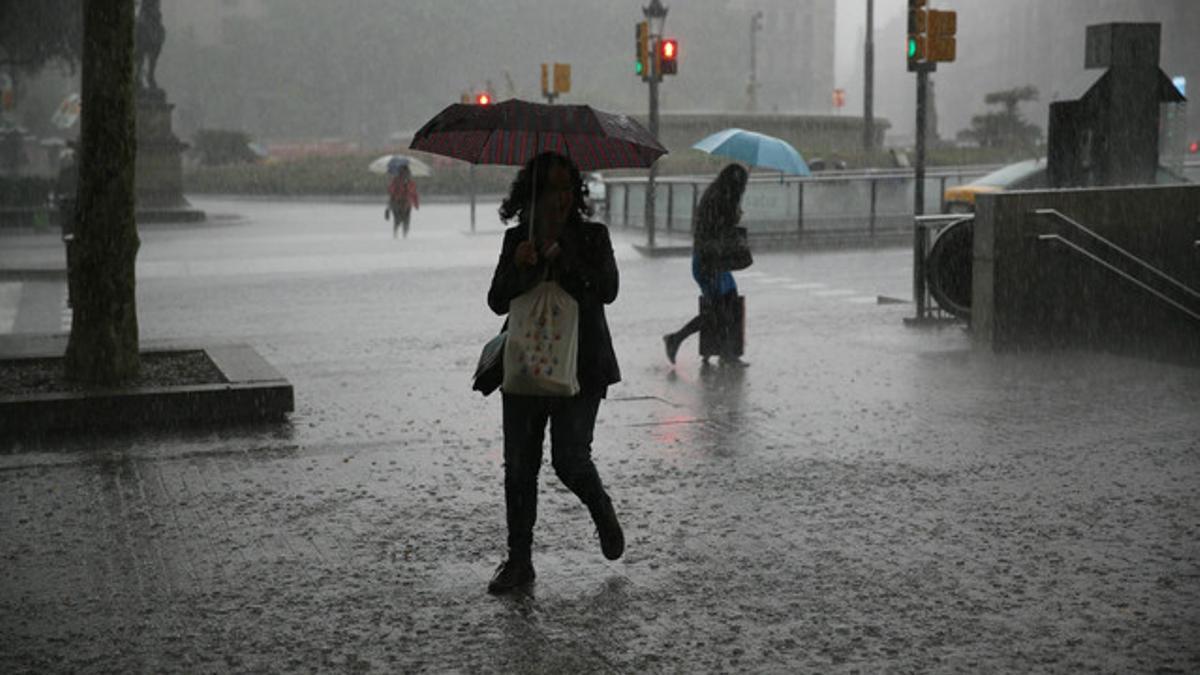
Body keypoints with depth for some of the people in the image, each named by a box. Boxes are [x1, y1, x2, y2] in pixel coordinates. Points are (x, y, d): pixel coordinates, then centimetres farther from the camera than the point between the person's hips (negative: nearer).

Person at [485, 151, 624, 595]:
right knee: (519, 466, 2)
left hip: (579, 365, -3)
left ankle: (603, 512, 23)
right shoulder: (516, 240, 7)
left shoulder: (592, 237, 1)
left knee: (569, 459, -10)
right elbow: (497, 303, 3)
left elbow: (607, 291, -12)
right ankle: (518, 561, 11)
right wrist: (518, 266, -15)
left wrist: (561, 254, -18)